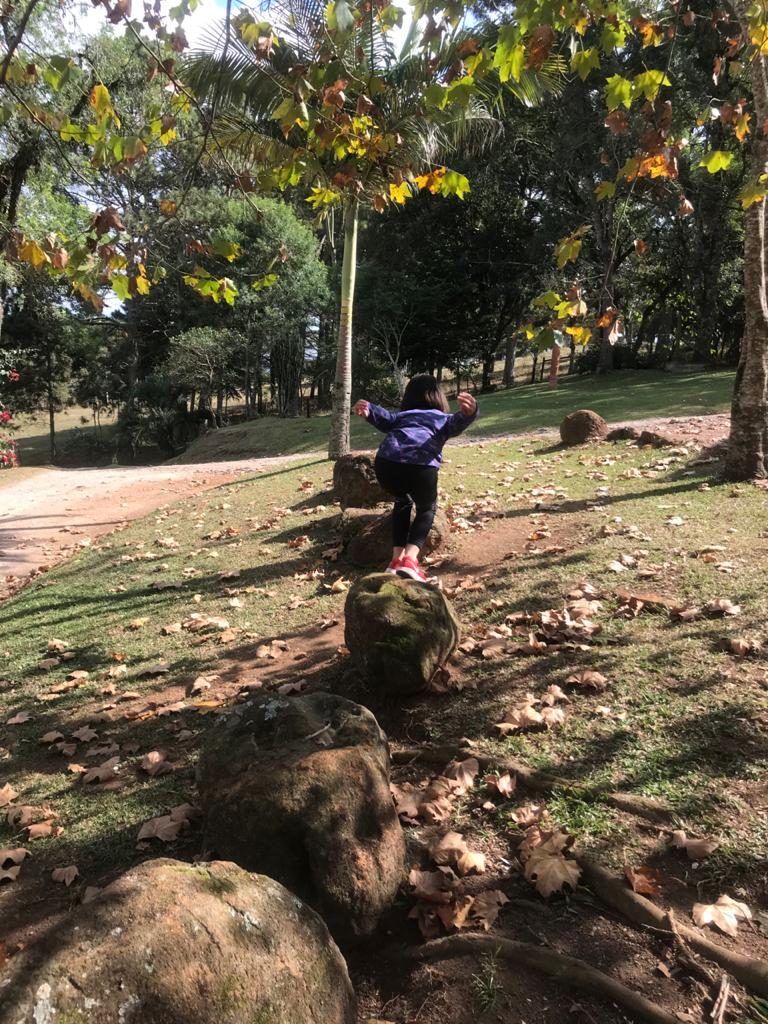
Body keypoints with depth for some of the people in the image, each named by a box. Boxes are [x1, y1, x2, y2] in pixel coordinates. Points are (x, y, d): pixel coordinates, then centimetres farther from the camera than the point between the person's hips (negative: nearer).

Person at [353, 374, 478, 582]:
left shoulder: (402, 416, 36)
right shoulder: (444, 418, 30)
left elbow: (387, 419, 12)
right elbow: (457, 422, 5)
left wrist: (368, 411, -5)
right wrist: (468, 413, -14)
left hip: (386, 463, 3)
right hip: (420, 466, -3)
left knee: (402, 502, 33)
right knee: (426, 509, 24)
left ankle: (397, 558, 21)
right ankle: (409, 560, 1)